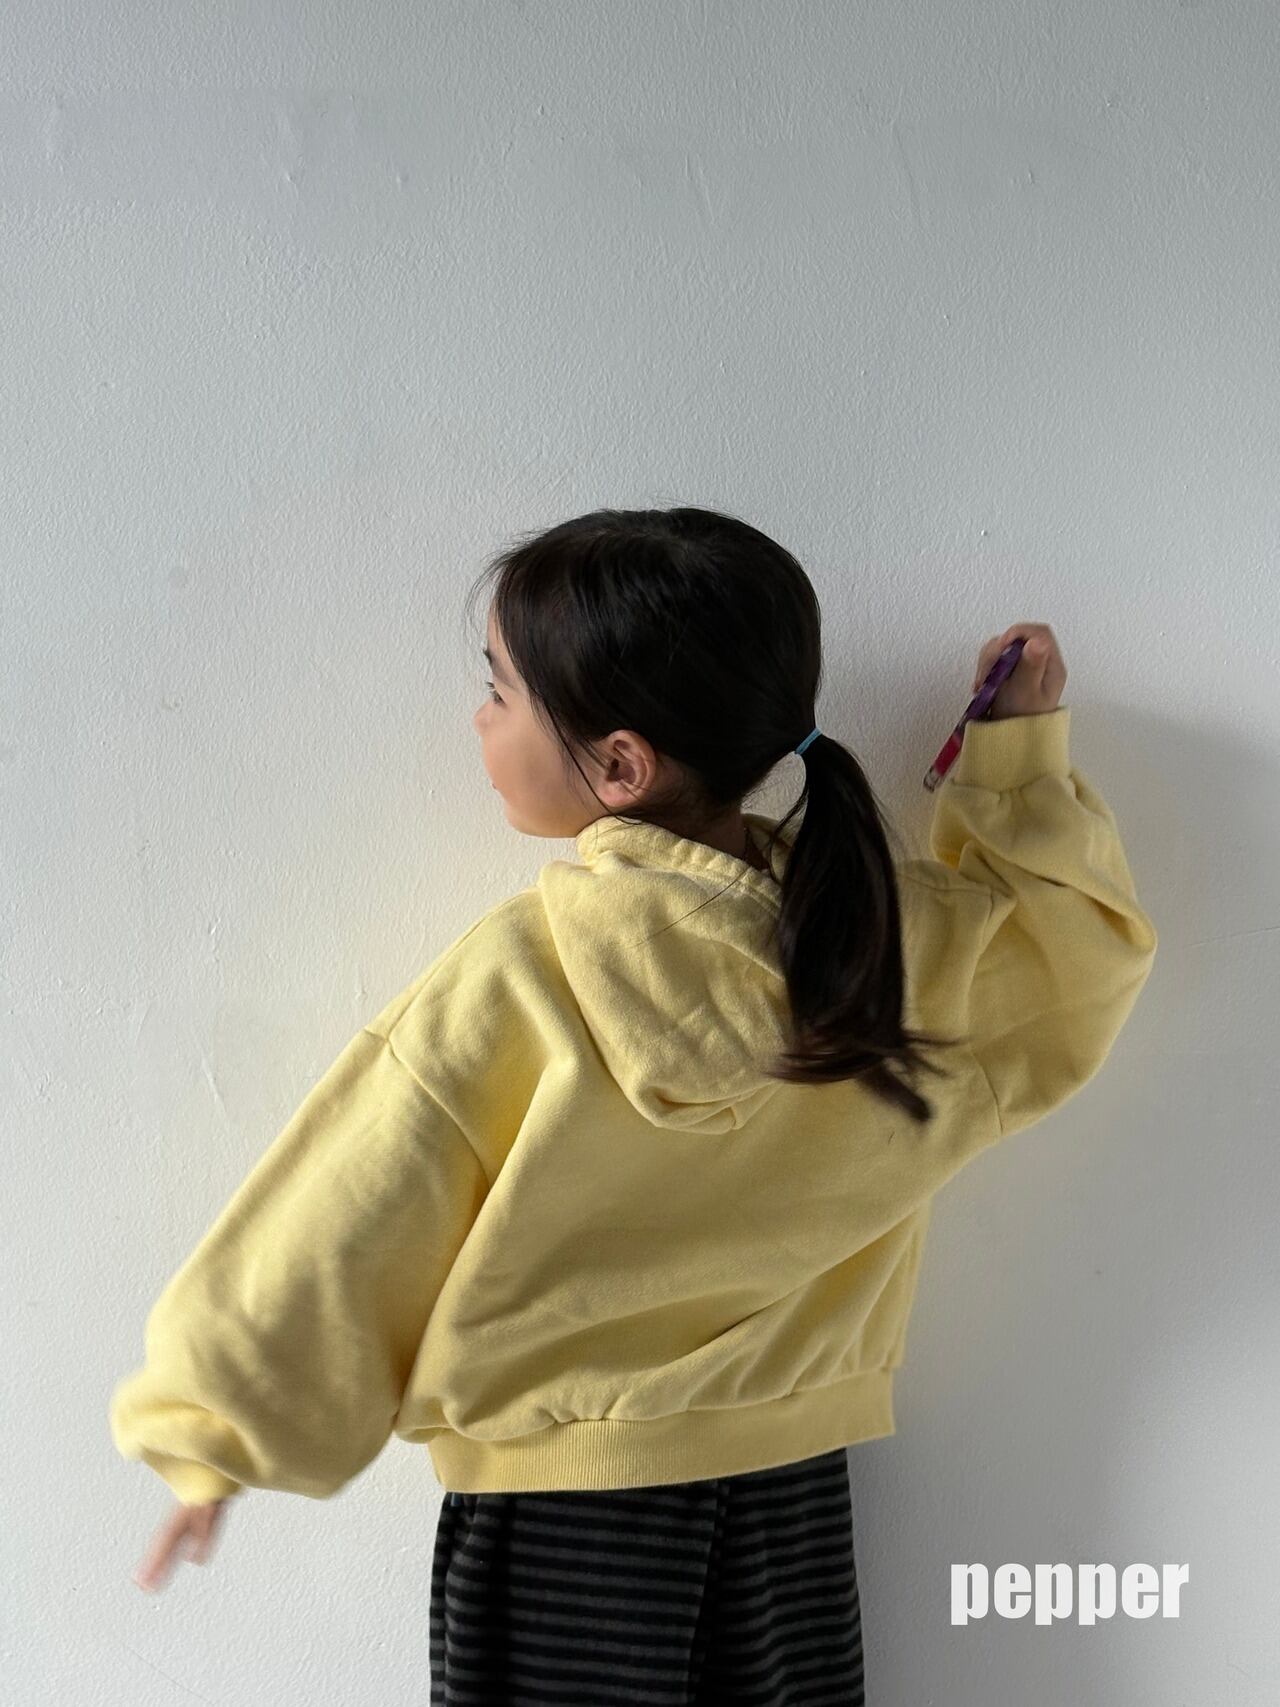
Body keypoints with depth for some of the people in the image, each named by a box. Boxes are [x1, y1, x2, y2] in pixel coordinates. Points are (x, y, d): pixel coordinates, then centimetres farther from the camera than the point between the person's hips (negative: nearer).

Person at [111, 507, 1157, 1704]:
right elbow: (1075, 954, 9)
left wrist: (206, 1431, -1)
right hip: (792, 1499, 4)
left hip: (559, 1512, -3)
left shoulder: (509, 985, -21)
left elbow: (327, 1240, -14)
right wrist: (1026, 756, 6)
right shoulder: (896, 940, -10)